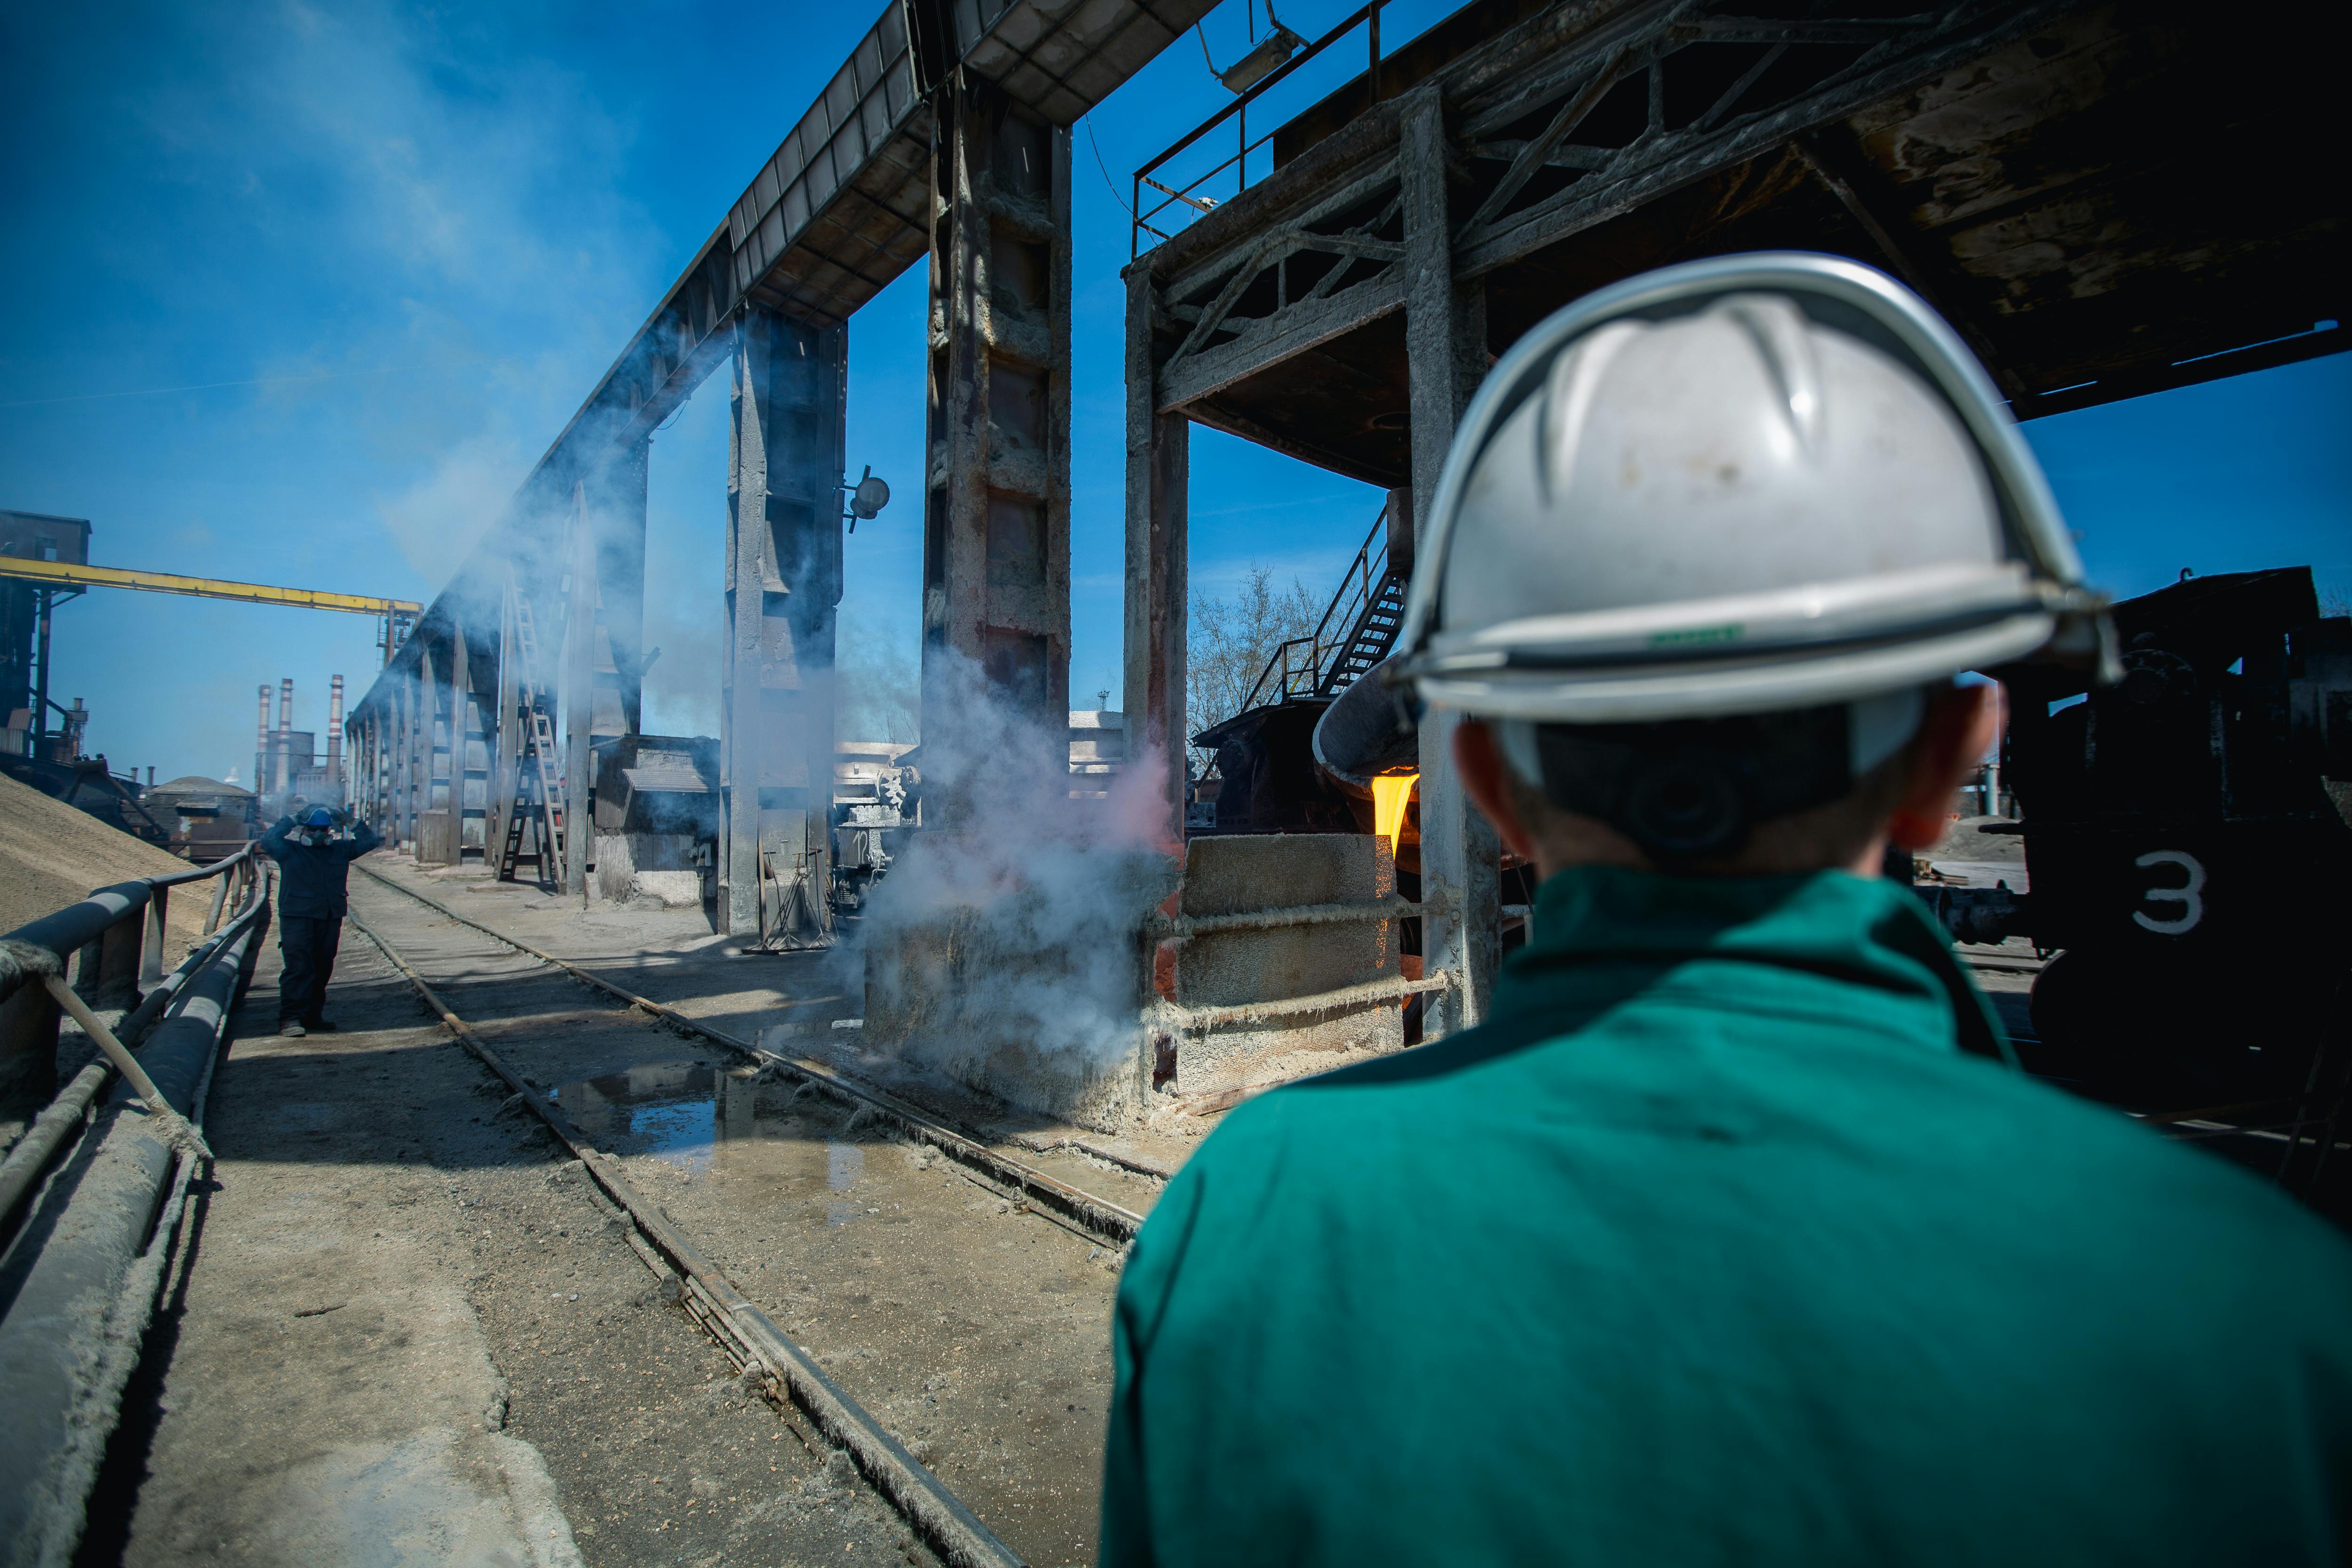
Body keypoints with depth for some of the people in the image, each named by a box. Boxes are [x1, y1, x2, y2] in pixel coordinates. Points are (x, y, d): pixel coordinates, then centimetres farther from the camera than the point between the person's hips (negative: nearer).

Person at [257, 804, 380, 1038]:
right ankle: (291, 1019, -8)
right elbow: (268, 841, -16)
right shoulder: (290, 849, 2)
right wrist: (289, 821, -8)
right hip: (297, 917, -4)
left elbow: (370, 841, 16)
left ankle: (313, 1015, 21)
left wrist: (352, 824, 6)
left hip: (331, 918, 5)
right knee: (298, 968, -10)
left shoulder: (340, 849, 13)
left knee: (323, 968, 10)